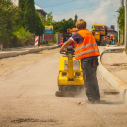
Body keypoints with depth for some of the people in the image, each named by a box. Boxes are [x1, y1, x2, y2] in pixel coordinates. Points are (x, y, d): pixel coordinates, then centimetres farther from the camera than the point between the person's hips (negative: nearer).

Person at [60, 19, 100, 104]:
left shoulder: (78, 34, -1)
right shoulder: (90, 33, 18)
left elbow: (67, 43, 3)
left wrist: (62, 49, 21)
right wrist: (77, 48, 41)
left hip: (86, 58, -6)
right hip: (94, 56, 6)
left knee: (87, 79, 0)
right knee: (93, 78, 13)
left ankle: (91, 99, -2)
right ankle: (97, 98, 14)